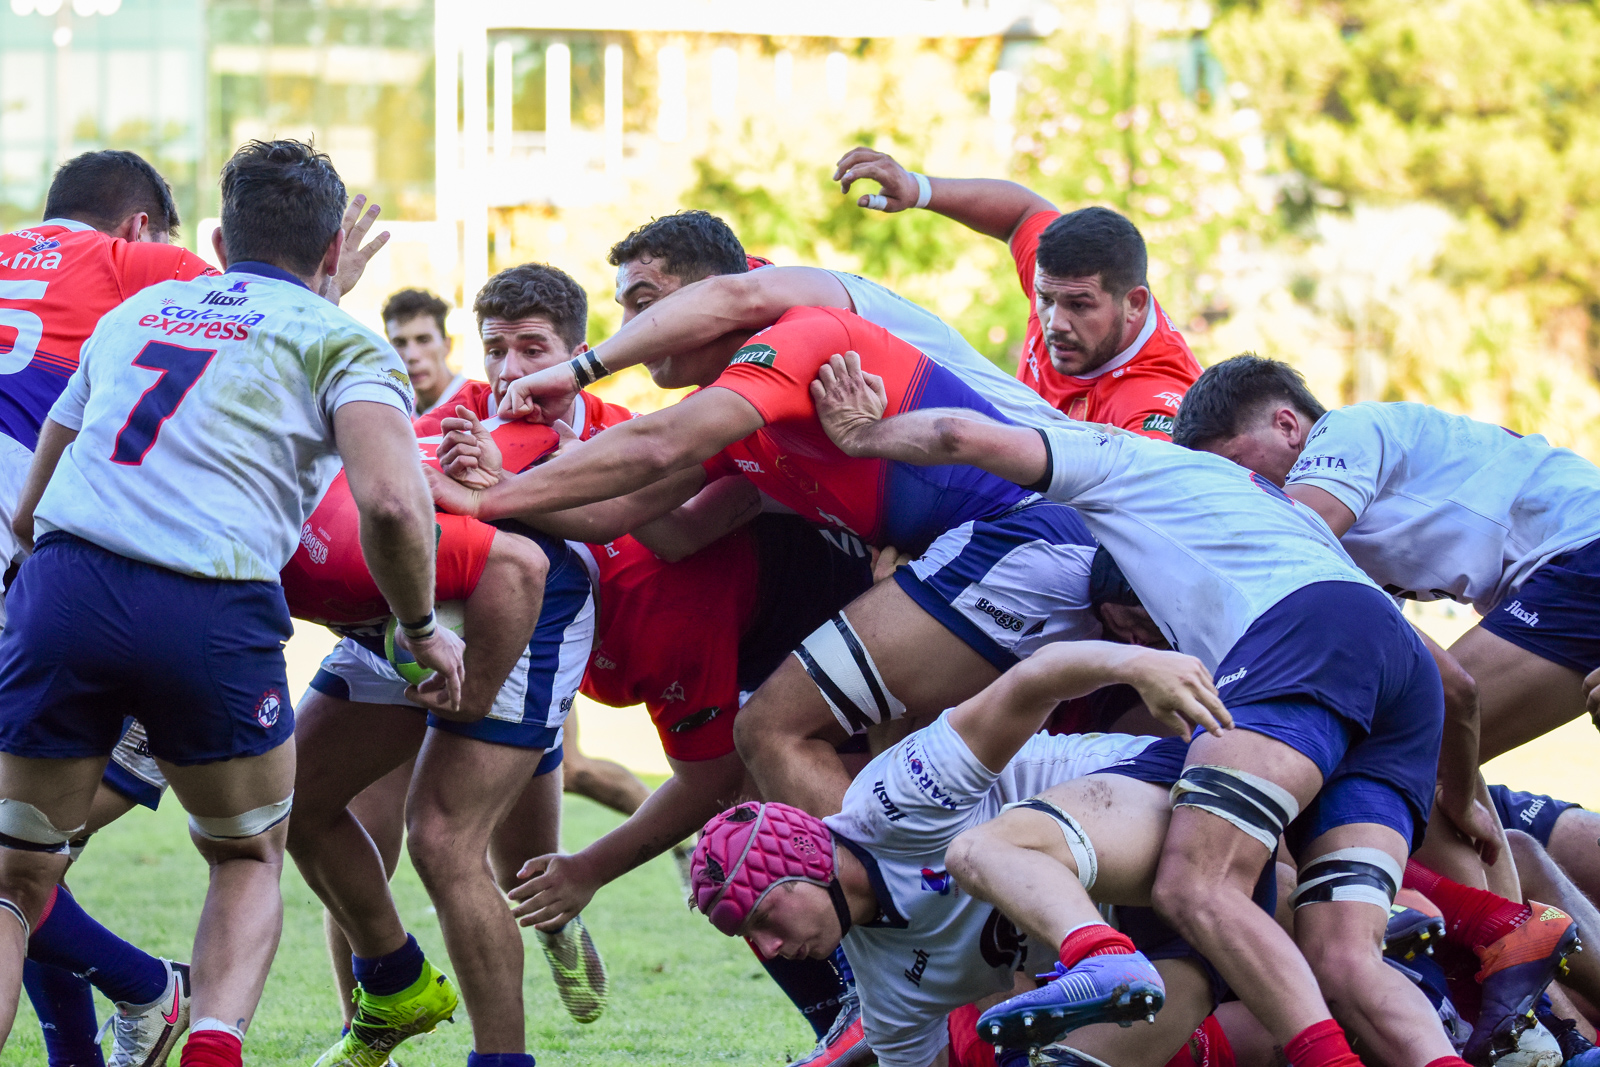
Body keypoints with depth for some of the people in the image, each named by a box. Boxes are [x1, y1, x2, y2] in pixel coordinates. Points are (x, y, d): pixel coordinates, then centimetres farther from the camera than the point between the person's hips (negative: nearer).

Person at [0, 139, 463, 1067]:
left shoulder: (132, 313, 26)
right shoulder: (341, 342, 11)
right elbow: (390, 501, -7)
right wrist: (424, 630, 8)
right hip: (209, 611, -3)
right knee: (251, 863, 21)